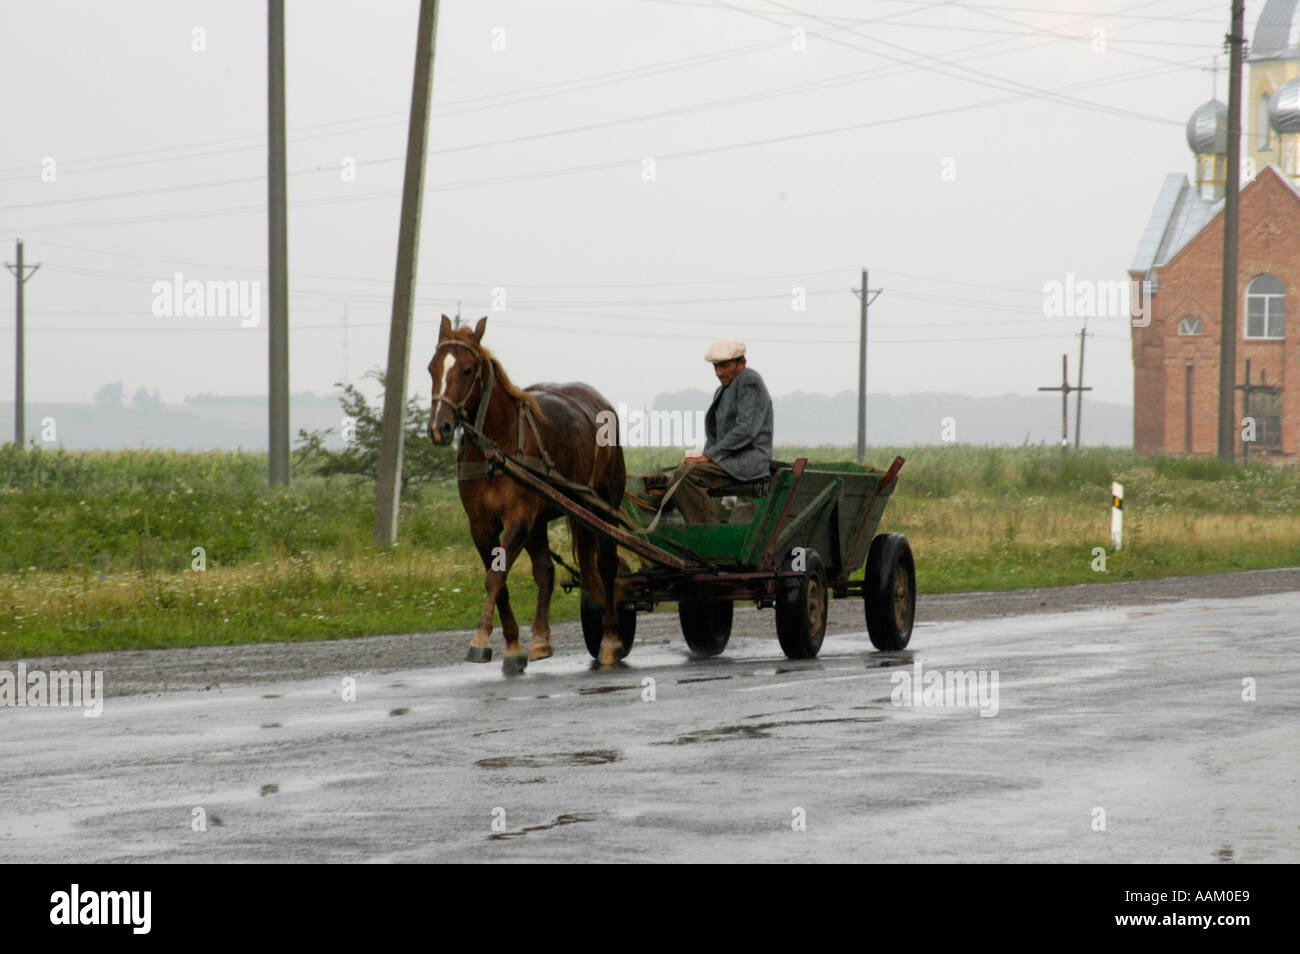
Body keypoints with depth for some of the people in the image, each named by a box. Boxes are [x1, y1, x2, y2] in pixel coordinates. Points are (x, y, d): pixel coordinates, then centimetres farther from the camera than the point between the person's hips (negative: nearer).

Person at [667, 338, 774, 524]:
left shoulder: (749, 381, -9)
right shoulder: (722, 392, 21)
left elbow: (746, 429, -19)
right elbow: (714, 434, 24)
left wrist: (709, 456, -19)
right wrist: (703, 456, 2)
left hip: (749, 460, -10)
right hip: (731, 459, 10)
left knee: (687, 474, -26)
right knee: (675, 483, -3)